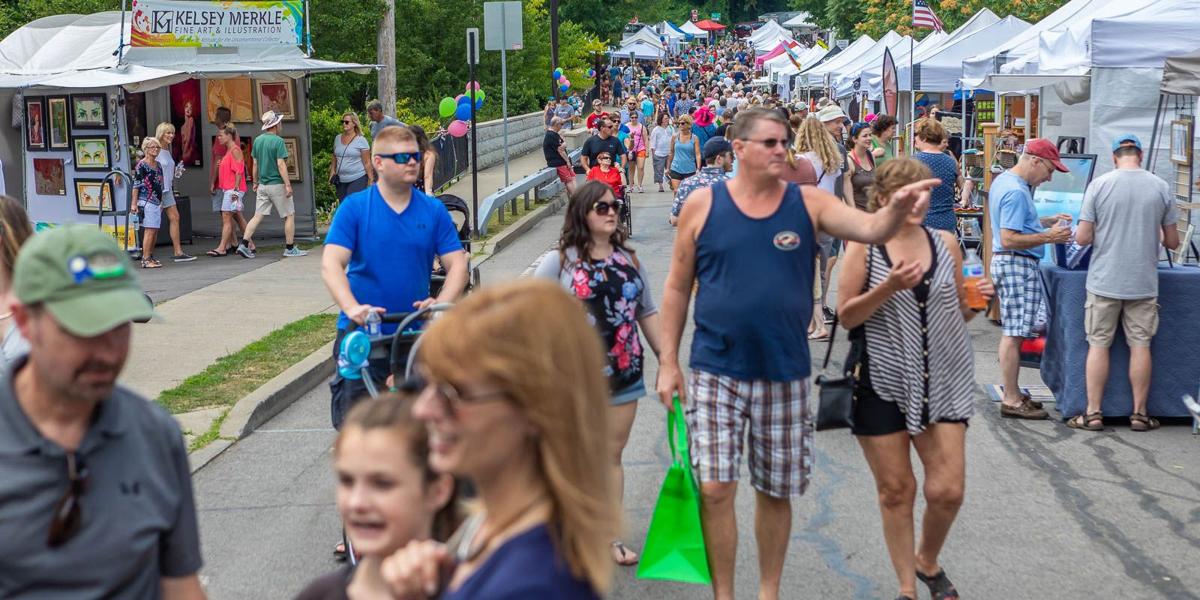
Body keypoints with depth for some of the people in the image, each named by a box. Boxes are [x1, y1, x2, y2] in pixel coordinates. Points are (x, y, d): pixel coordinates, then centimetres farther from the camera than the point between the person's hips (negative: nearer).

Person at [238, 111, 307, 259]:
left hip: (262, 185, 6)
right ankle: (290, 249, 8)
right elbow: (281, 164, -17)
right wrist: (288, 184, -16)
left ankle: (244, 244, -3)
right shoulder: (278, 141, -13)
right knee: (289, 215, 5)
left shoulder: (258, 140, 7)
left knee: (258, 216, 7)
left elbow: (255, 163, 12)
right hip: (277, 184, -6)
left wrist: (255, 182, 20)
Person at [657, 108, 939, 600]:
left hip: (784, 375, 2)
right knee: (715, 489, -5)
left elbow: (871, 229, -13)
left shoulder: (808, 203, 0)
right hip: (716, 371, -1)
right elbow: (677, 288, 3)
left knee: (775, 492, 12)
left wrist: (897, 208, -36)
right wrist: (668, 362, 0)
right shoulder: (702, 205, -2)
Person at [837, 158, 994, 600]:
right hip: (883, 383, -2)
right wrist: (889, 287, -20)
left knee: (947, 490, -1)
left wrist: (977, 299, -7)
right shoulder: (864, 246, -3)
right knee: (896, 489, 6)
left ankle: (927, 561, 29)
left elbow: (959, 313, 15)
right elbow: (847, 316, -7)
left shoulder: (946, 243, 7)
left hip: (942, 381, 3)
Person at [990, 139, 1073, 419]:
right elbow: (1009, 239, -23)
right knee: (1013, 335, -7)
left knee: (1011, 333, 15)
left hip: (1005, 261, 11)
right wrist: (1048, 237, -21)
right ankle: (1012, 401, -3)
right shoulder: (1016, 191, -19)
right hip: (1019, 264, -11)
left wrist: (1048, 222, 17)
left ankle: (1012, 393, 23)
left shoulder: (1002, 180, 13)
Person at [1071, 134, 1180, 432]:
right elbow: (1172, 242, 4)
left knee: (1098, 345, 5)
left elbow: (1082, 238, -7)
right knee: (1140, 346, 8)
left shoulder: (1099, 185, -6)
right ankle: (1139, 413, 15)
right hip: (1144, 282, 1)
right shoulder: (1161, 187, -1)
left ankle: (1094, 413, 9)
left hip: (1104, 281, -1)